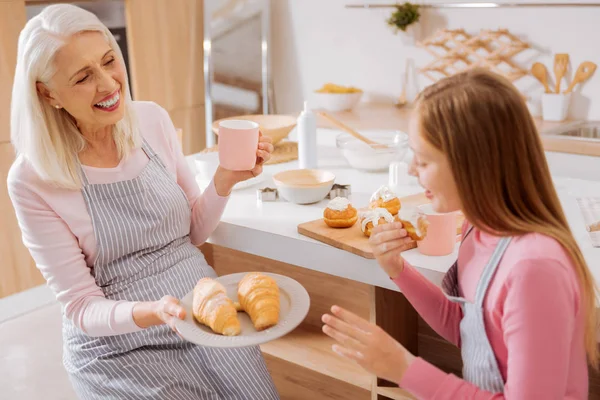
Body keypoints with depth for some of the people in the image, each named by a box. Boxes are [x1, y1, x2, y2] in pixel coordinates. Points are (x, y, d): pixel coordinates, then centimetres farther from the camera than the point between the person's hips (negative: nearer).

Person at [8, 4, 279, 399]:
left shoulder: (154, 120, -3)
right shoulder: (33, 179, -14)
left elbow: (194, 232, 7)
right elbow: (82, 307, -10)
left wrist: (224, 181, -12)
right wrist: (150, 314, -30)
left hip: (205, 314, 4)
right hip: (119, 343, -3)